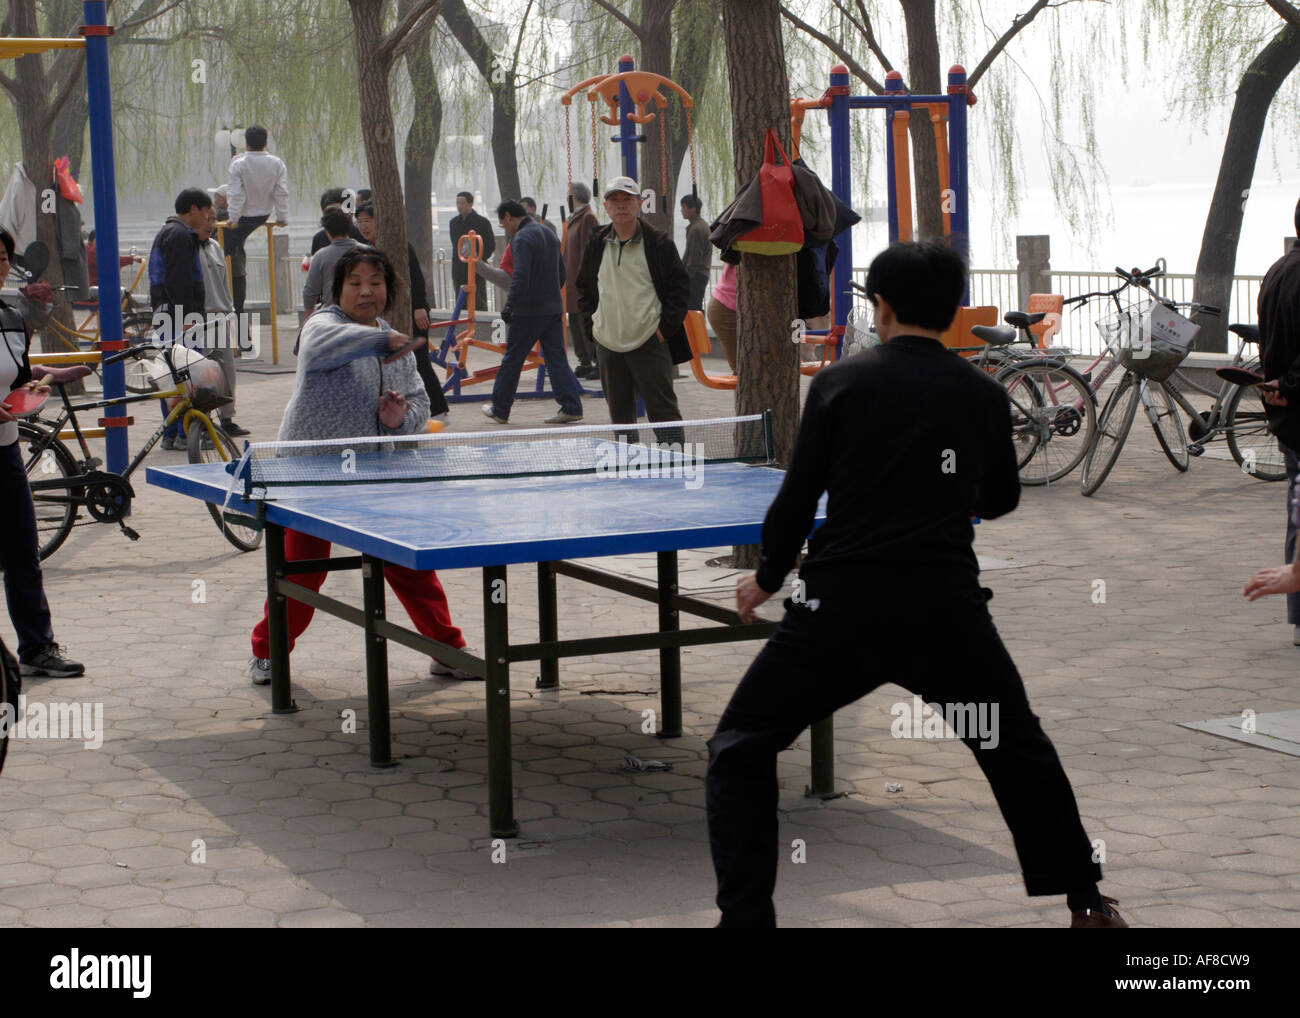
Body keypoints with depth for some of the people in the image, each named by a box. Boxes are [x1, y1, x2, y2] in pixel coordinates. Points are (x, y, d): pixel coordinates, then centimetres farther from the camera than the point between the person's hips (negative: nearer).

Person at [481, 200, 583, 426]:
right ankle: (571, 407, -2)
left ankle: (499, 410, 12)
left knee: (512, 359, 4)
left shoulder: (522, 238, -13)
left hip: (529, 311, -8)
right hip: (554, 308, 8)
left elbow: (520, 277, -23)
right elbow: (561, 274, 20)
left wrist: (510, 305, -22)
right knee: (556, 358, 6)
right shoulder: (549, 234, 15)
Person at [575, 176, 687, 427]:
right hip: (607, 344, 4)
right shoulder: (596, 244, 9)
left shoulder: (658, 243, -3)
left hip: (649, 341, -4)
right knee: (619, 414, 9)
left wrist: (666, 327, -9)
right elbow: (584, 286, 20)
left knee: (663, 411, -6)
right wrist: (592, 322, 8)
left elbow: (680, 286, -1)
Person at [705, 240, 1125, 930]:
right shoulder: (984, 396, 4)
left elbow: (798, 498, 0)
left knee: (738, 751, 12)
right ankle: (1086, 903, 28)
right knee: (1019, 750, 24)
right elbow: (1000, 500, 17)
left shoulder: (839, 383, -2)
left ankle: (746, 916, 4)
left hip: (840, 608, -2)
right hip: (948, 609, 2)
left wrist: (767, 577, 16)